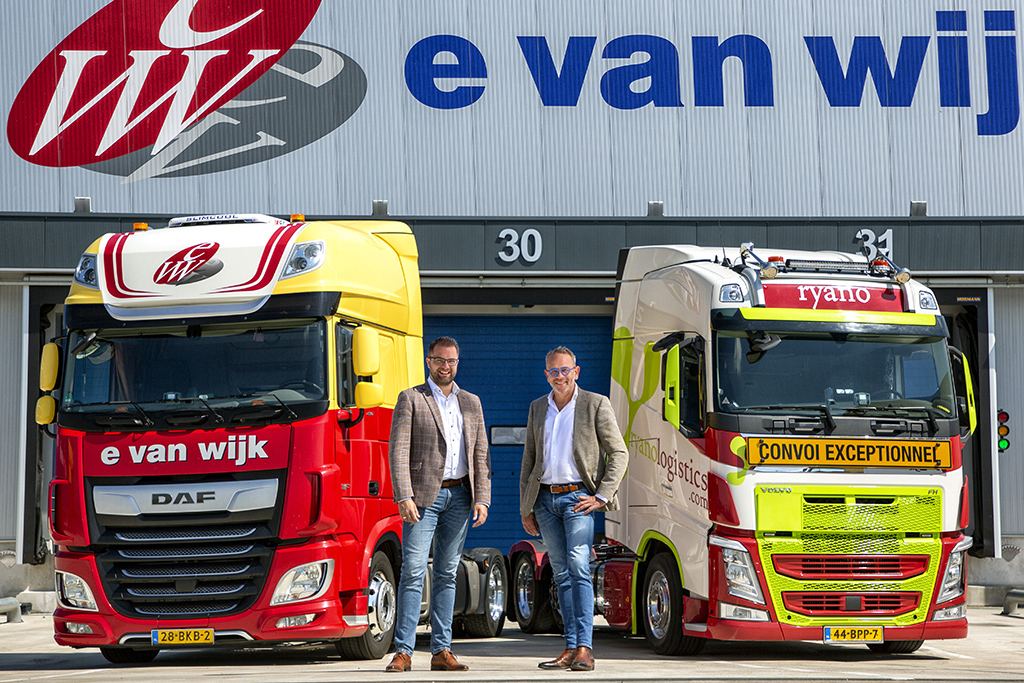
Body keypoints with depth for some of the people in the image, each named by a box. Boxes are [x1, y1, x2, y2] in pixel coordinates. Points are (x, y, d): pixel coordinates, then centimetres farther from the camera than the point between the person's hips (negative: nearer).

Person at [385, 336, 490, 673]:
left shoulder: (471, 403, 14)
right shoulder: (411, 399, 2)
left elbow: (481, 454, 12)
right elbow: (398, 451, -6)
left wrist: (482, 499, 1)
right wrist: (404, 497, -16)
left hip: (459, 497, 4)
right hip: (424, 495, -4)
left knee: (447, 574, 6)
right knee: (413, 572, -9)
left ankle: (441, 651, 8)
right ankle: (403, 651, -9)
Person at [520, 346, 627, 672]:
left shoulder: (596, 405, -1)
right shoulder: (538, 408, 14)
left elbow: (618, 453, -2)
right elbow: (529, 460, 18)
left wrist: (602, 496, -11)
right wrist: (526, 508, 12)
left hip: (578, 497, -5)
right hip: (545, 499, 5)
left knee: (578, 567, -16)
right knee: (562, 574, 6)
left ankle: (585, 648, -19)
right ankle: (571, 649, 7)